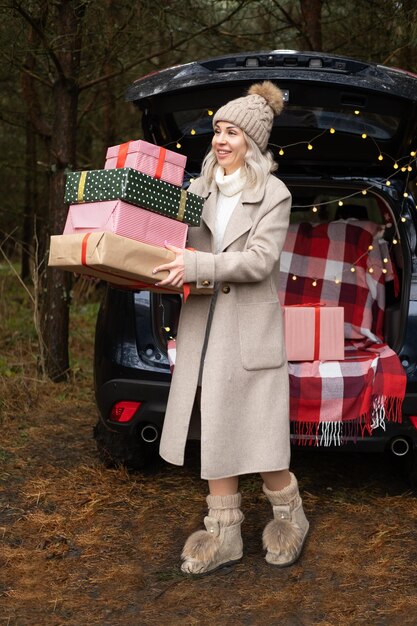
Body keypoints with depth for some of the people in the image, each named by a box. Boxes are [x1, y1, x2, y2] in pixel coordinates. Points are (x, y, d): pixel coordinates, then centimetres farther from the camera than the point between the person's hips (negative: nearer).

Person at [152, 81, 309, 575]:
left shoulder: (274, 196, -3)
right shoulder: (200, 189, 11)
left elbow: (260, 260, -15)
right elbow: (176, 242, 17)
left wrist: (197, 266, -24)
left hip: (251, 326, -4)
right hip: (203, 323, 5)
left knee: (256, 428, 0)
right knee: (215, 429, 6)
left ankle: (289, 513, 25)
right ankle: (224, 532, 17)